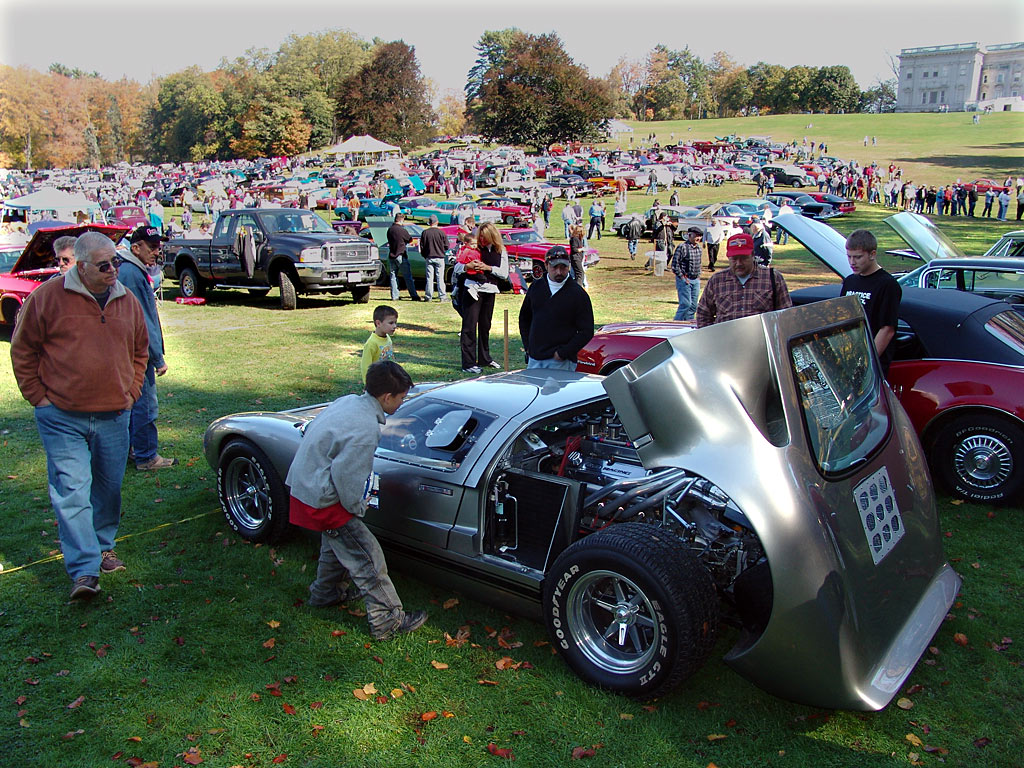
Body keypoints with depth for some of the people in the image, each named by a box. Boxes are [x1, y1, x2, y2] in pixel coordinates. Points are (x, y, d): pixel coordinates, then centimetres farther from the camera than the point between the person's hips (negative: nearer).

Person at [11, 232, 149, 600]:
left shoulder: (127, 301, 8)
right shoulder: (48, 297, -4)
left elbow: (140, 350, 21)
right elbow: (22, 349, 2)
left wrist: (132, 391, 12)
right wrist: (38, 396, -2)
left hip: (114, 417, 4)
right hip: (62, 418, -4)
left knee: (109, 487, 13)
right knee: (71, 490, -8)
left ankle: (103, 547, 32)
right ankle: (84, 571, -6)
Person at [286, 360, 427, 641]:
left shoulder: (348, 401, 0)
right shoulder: (366, 429, -28)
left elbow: (311, 429, 14)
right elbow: (346, 476, -26)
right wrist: (357, 509, -7)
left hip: (303, 485, 10)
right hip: (321, 499, -10)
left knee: (336, 543, 31)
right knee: (367, 557, -1)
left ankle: (325, 593, 52)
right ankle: (387, 621, 9)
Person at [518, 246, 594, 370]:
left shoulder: (578, 294, -5)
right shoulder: (536, 287, 9)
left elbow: (587, 332, -7)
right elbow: (524, 318, 21)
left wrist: (563, 353, -13)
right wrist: (528, 346, 9)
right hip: (534, 360, 5)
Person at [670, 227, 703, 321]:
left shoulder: (698, 247, 12)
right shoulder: (682, 247, -12)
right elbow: (675, 264, -13)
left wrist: (699, 276, 15)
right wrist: (682, 277, -13)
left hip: (696, 280, 7)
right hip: (685, 280, -7)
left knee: (693, 305, 7)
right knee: (686, 303, -11)